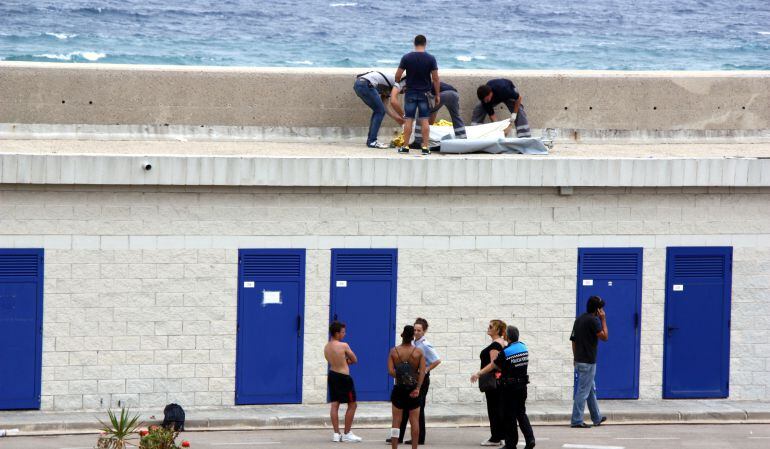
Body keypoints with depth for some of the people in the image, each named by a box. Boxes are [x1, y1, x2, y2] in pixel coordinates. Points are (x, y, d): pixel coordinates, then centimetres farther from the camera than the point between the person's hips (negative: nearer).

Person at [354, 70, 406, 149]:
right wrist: (403, 116, 2)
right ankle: (372, 141, -2)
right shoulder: (398, 83, 4)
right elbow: (393, 102, -9)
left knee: (378, 111, 21)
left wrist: (397, 118, 28)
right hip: (366, 84, -10)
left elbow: (384, 106, 28)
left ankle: (370, 140, 21)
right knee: (380, 111, 0)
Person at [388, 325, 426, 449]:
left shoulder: (394, 351, -4)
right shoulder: (418, 352, -5)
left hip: (399, 388, 0)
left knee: (396, 421, 5)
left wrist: (399, 376, -1)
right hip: (413, 389, 0)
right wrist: (418, 388, -17)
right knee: (414, 421, 9)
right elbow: (422, 372, -14)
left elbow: (391, 371, -15)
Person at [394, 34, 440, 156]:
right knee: (424, 120, 2)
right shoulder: (430, 58, -6)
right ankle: (425, 147, -1)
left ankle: (405, 147, 6)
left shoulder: (406, 58, -5)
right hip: (425, 93, 0)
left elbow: (398, 75, -3)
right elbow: (435, 79, -5)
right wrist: (437, 95, 3)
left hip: (411, 92, 0)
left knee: (408, 120, 5)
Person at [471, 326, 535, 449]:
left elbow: (493, 366, -8)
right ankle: (530, 438, -4)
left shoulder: (505, 352, -15)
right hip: (522, 384, 5)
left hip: (509, 387, -5)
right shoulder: (524, 348, 2)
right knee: (521, 413, 13)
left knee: (509, 416, 4)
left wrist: (479, 373, 5)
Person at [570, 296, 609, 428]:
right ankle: (576, 421, -4)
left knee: (591, 389, 19)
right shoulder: (593, 320, -16)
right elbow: (604, 337, -12)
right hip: (588, 362, -9)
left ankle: (597, 417, 30)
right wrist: (603, 320, -6)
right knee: (583, 391, -5)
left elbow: (573, 341, 14)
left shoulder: (579, 319, 11)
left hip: (579, 361, 9)